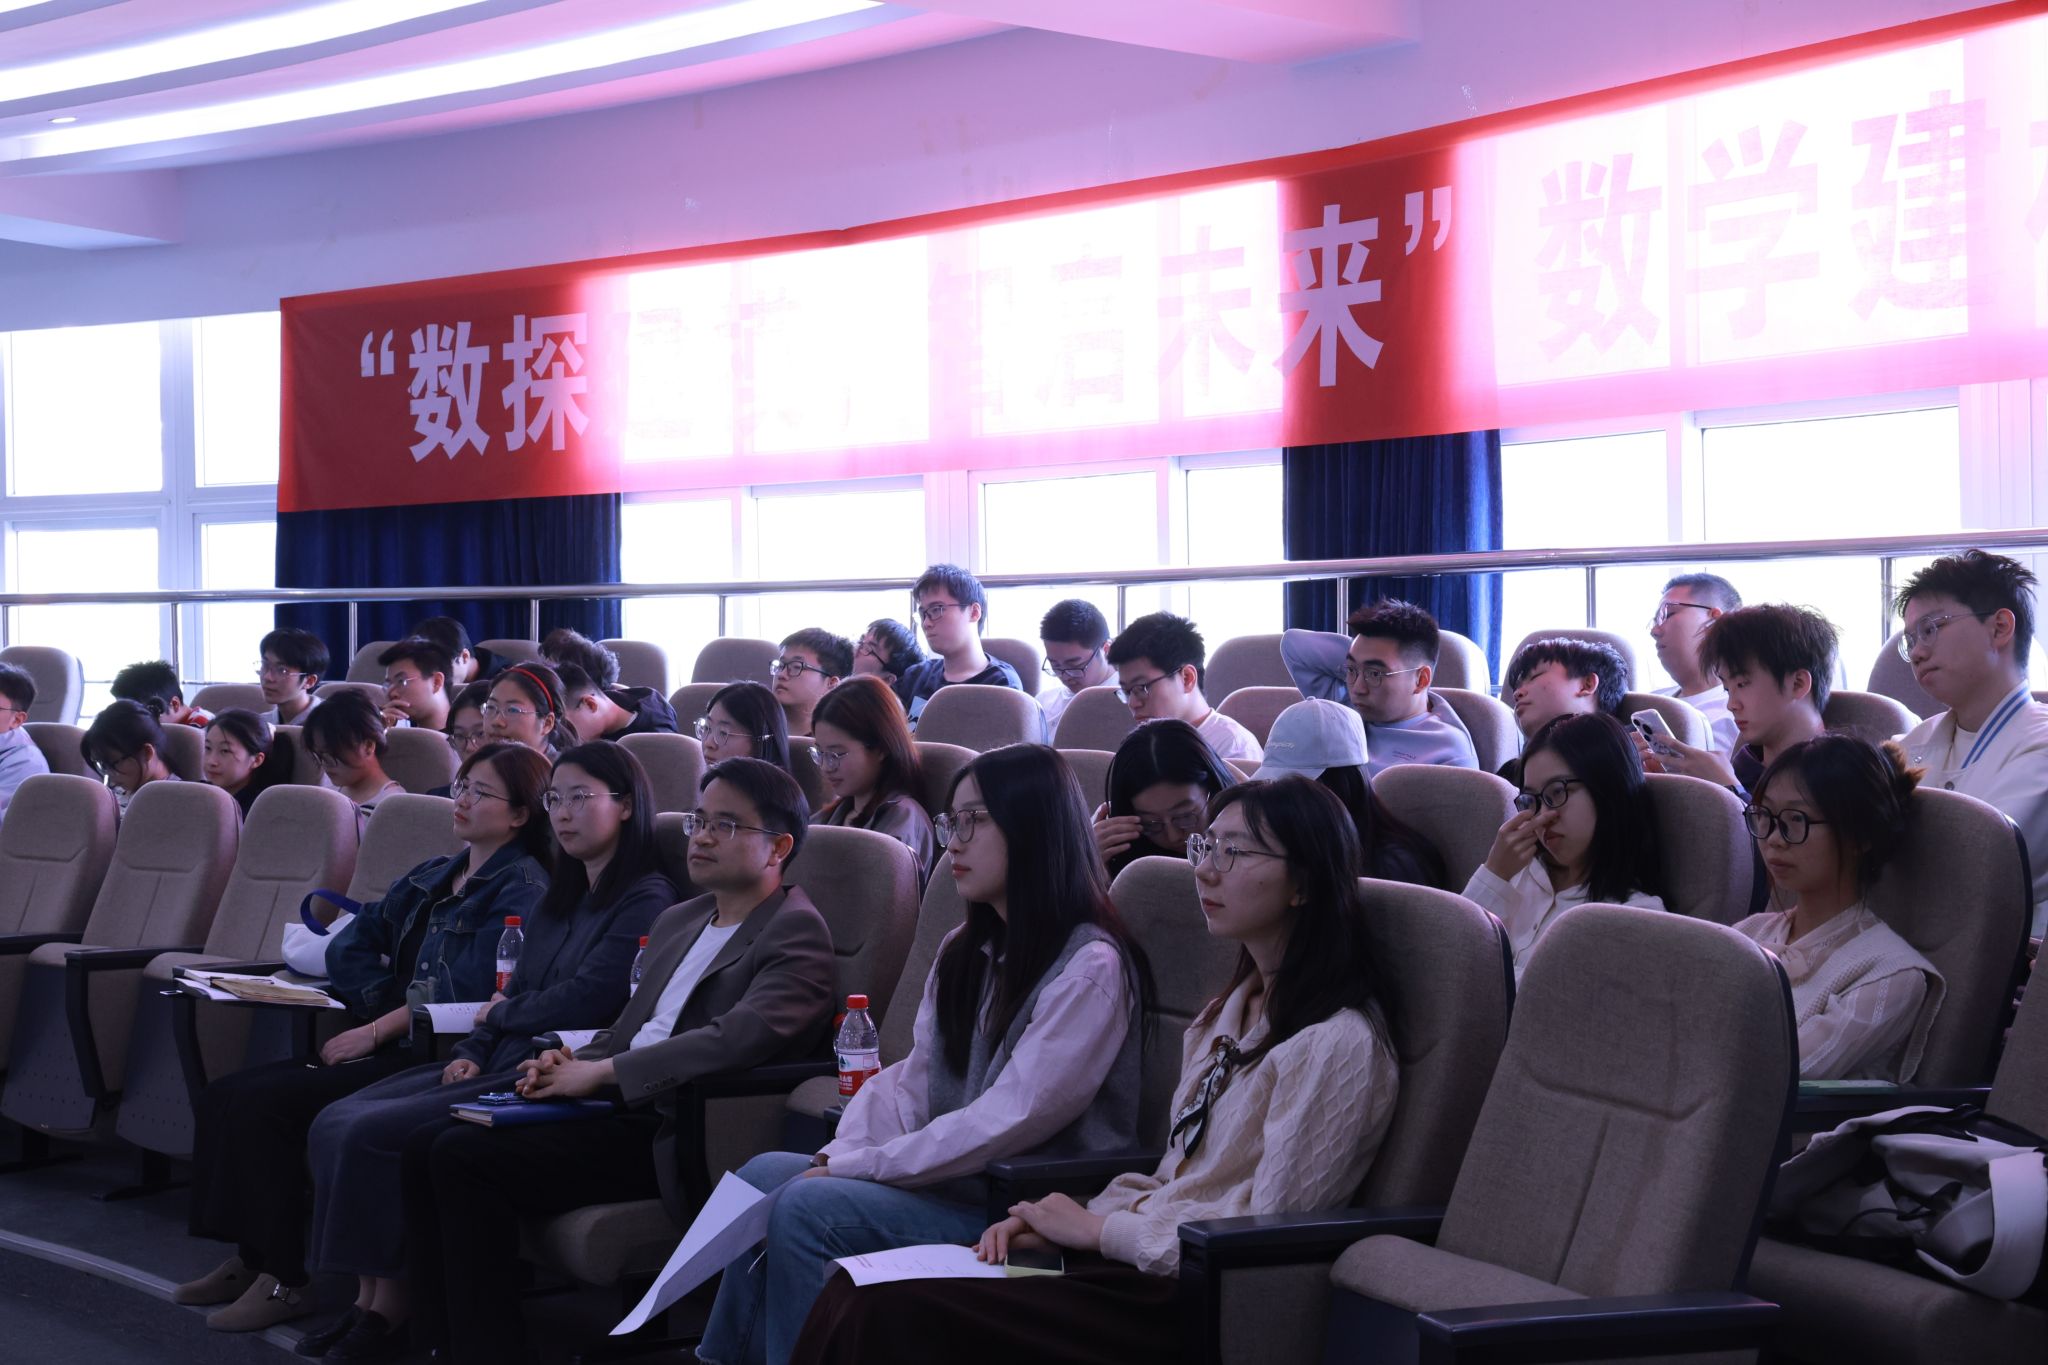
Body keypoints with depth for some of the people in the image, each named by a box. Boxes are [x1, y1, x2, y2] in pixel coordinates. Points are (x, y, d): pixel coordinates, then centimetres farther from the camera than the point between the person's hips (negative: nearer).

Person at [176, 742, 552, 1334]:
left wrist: (374, 1032, -15)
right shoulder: (433, 877, 20)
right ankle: (250, 1257, -1)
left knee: (262, 1102, -22)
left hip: (433, 1059, -9)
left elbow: (466, 993, -17)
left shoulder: (521, 891, -7)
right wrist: (389, 1008, -3)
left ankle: (283, 1279, -15)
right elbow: (351, 945, 15)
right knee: (224, 1096, -5)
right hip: (388, 1044, 9)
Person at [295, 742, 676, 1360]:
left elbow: (581, 1002, -15)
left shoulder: (646, 901, -8)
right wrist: (471, 1051, 0)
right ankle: (367, 1296, -8)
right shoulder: (560, 894, 21)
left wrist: (497, 1014, 0)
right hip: (497, 1065, 9)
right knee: (334, 1122, -8)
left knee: (375, 1134, -21)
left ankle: (389, 1301, -7)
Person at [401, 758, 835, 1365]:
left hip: (677, 1138, -9)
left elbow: (739, 1038, -23)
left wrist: (602, 1072, -20)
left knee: (466, 1156, -21)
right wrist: (570, 1064, 1)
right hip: (621, 1110, 9)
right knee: (427, 1146, -8)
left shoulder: (797, 933, -7)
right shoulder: (678, 921, 22)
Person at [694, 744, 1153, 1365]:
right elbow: (910, 1082, 14)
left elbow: (1009, 1120, -19)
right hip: (948, 1175, 8)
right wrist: (842, 1155, -6)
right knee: (763, 1174, -7)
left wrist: (861, 1167, -17)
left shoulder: (1090, 968, -13)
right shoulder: (967, 952, 17)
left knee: (807, 1208, -23)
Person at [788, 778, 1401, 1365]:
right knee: (857, 1287, -10)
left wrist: (1099, 1229, -8)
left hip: (1193, 1303, -9)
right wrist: (1063, 1221, 1)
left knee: (890, 1311, -22)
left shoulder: (1338, 1044, -13)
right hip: (1138, 1255, 9)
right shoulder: (1235, 1007, 16)